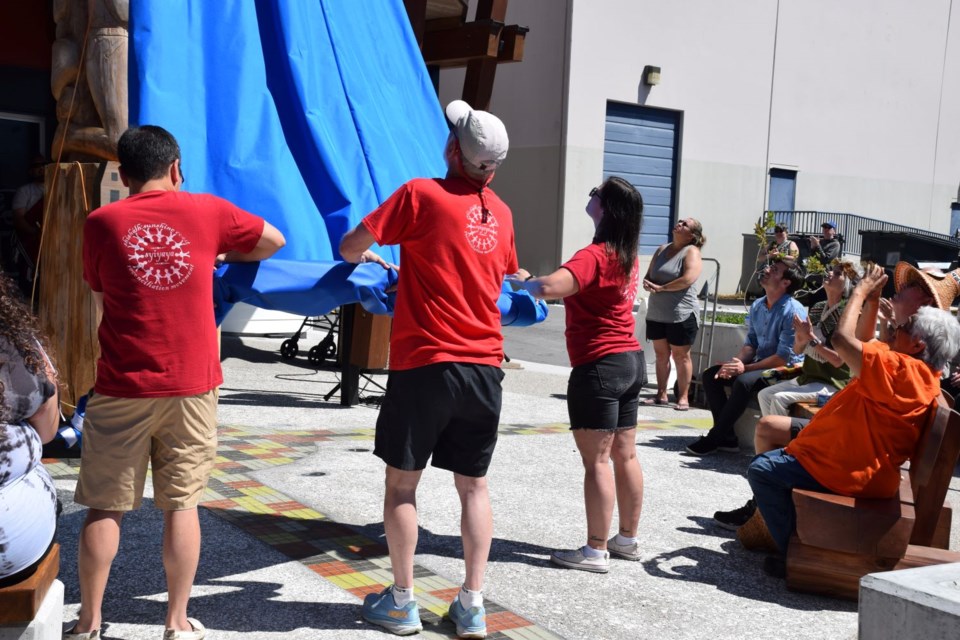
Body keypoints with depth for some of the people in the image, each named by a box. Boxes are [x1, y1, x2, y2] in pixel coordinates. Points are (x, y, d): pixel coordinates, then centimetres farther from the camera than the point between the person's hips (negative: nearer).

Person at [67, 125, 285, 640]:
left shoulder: (101, 222, 0)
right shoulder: (208, 212, 1)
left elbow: (101, 296, 13)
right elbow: (275, 242, 14)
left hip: (121, 388, 0)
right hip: (191, 386, 1)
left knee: (105, 507, 9)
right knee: (182, 504, 8)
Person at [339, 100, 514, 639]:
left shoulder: (421, 194, -8)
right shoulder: (501, 212, 8)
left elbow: (350, 246, -6)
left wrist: (367, 256, 17)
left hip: (425, 363, -4)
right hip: (485, 366, 4)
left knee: (402, 482, 10)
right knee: (474, 485, 12)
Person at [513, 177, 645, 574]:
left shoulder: (595, 256, -18)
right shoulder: (628, 255, 10)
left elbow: (550, 288, -35)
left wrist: (524, 281, -15)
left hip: (600, 366, -9)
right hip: (631, 361, 9)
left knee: (596, 460, -4)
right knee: (625, 455, 14)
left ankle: (596, 551, 1)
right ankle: (628, 539, 23)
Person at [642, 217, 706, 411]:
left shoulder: (691, 252, -6)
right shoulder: (662, 249, 14)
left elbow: (689, 278, -21)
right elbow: (649, 274, 15)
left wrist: (661, 288, -17)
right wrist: (647, 283, -9)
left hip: (681, 314, -6)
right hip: (656, 313, 6)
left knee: (680, 355, -1)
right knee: (661, 354, 10)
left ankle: (683, 398, 3)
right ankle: (661, 394, 17)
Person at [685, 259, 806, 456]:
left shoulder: (793, 311, -17)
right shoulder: (757, 306, 8)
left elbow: (783, 357, -21)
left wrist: (745, 368, -20)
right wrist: (736, 362, -8)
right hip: (759, 365, 9)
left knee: (744, 381, -34)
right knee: (710, 375, -5)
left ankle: (714, 438, -22)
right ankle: (727, 437, -10)